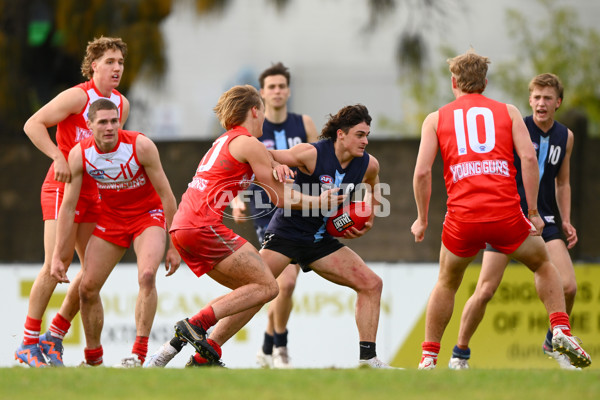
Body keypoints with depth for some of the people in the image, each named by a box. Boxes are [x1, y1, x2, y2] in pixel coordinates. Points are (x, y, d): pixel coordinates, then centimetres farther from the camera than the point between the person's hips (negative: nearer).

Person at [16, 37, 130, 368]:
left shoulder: (122, 104, 9)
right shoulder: (77, 97, -12)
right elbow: (33, 124, -14)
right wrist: (58, 157, -23)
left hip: (94, 190, 7)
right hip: (62, 187, -7)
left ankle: (54, 336, 15)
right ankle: (28, 343, -7)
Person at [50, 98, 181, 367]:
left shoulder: (141, 146, -23)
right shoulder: (79, 155, -16)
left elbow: (166, 195, -16)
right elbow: (68, 206, -9)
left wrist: (174, 246, -16)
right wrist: (58, 256, -10)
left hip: (148, 216, -3)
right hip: (110, 221, 3)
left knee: (147, 276, -28)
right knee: (87, 287, -1)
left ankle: (139, 352, -25)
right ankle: (93, 358, 18)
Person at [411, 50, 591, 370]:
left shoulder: (436, 119, 13)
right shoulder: (508, 112, 13)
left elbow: (422, 172, 4)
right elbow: (529, 158, -1)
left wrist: (422, 220, 14)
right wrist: (533, 211, 3)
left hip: (462, 218, 1)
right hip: (506, 214, -1)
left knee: (446, 284, 24)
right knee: (544, 265, 23)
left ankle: (429, 357, 19)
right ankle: (561, 330, 5)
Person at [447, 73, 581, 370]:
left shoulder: (565, 137, 7)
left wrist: (566, 221, 11)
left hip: (544, 220, 4)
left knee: (568, 287, -11)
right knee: (485, 291, -10)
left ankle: (554, 342, 16)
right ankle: (460, 354, 9)